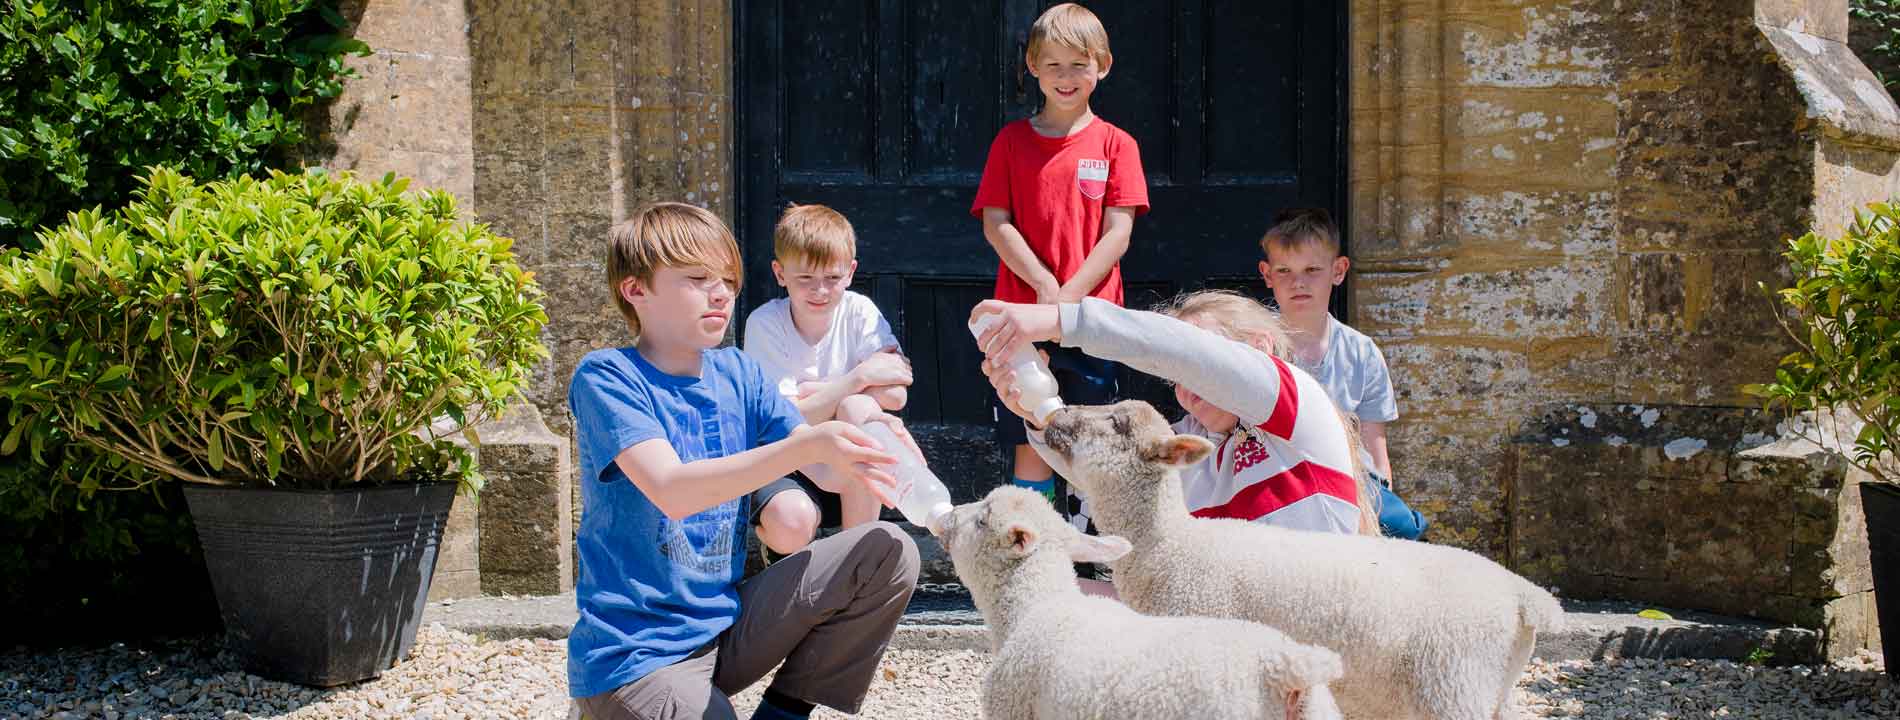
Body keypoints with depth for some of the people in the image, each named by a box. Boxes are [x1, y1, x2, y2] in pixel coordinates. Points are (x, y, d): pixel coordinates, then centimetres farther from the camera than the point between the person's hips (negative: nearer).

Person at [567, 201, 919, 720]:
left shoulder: (737, 375, 7)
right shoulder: (605, 378, -12)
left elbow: (827, 468, 0)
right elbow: (673, 491, -27)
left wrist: (859, 445, -25)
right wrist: (806, 447, -36)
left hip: (725, 626, 7)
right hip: (634, 653, -7)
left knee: (888, 552, -6)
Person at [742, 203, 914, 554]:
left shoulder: (859, 312, -4)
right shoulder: (764, 324, -10)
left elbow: (894, 395, -16)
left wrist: (816, 390, -15)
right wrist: (859, 377, -20)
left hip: (852, 465, 2)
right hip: (784, 464, -2)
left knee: (858, 408, -31)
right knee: (791, 524, -35)